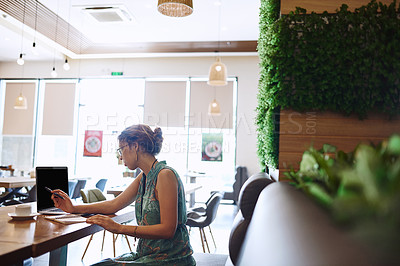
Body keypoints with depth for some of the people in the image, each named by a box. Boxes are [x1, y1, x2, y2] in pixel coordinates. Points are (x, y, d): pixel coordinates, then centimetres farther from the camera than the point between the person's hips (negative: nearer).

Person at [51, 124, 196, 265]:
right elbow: (114, 204, 17)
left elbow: (168, 230, -24)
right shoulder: (143, 177, 10)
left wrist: (119, 228, -25)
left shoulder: (165, 175, -19)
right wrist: (74, 208, 13)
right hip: (147, 254, 8)